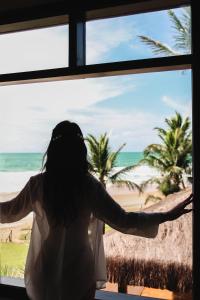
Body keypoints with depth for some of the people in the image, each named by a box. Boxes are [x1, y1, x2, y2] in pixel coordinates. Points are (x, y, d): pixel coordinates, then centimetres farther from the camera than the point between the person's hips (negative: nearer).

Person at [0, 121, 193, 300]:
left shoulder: (37, 184, -14)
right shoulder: (89, 185, -20)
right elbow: (123, 221, -20)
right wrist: (167, 216, -13)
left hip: (45, 272, 2)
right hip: (78, 272, -1)